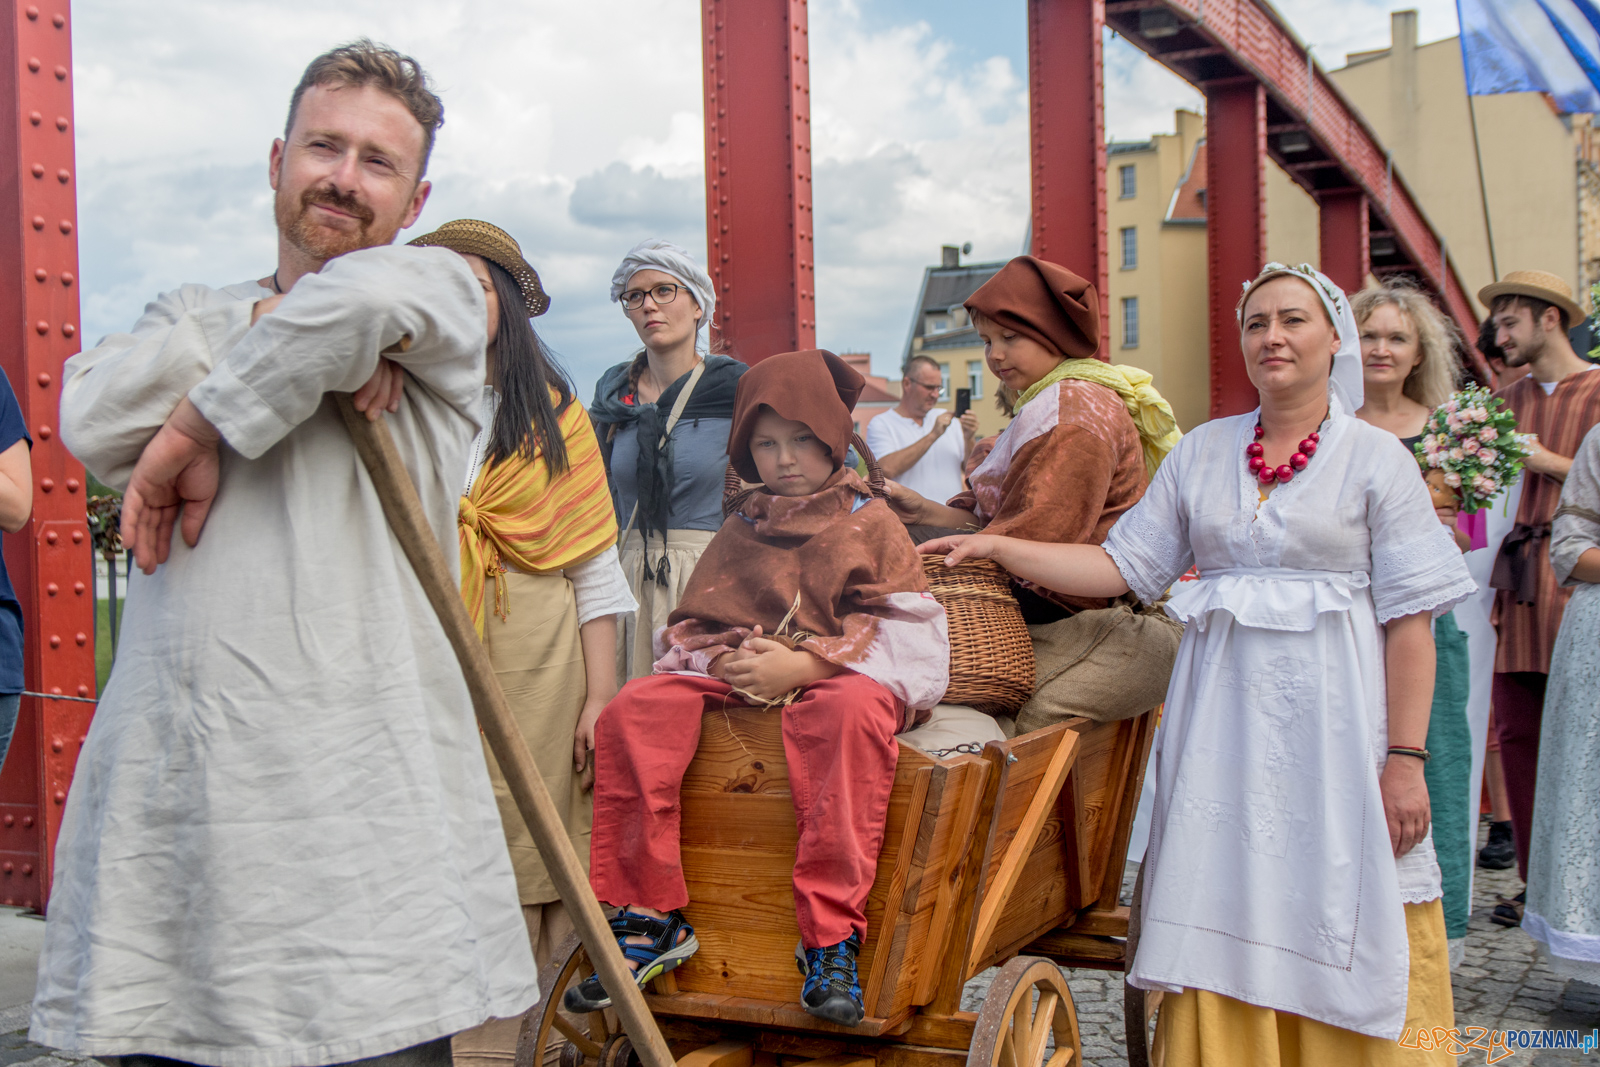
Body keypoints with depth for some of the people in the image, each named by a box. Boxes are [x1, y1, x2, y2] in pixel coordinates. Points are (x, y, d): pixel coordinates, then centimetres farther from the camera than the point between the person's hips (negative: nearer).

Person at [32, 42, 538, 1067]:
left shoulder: (444, 295, 9)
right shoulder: (194, 316, 22)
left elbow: (372, 293, -17)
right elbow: (90, 418, 0)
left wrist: (193, 431, -10)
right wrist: (287, 324, -6)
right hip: (164, 789, 4)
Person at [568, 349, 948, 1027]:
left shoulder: (868, 521, 7)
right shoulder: (742, 527, 19)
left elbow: (906, 629, -4)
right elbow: (692, 622, 18)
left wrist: (804, 662, -17)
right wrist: (722, 659, -8)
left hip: (840, 677, -4)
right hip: (733, 678, 4)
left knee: (855, 710, -40)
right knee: (635, 710, -22)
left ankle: (832, 935, -39)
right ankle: (649, 919, -17)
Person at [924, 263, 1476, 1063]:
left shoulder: (1376, 459, 1)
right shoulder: (1200, 452, 11)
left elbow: (1409, 619, -3)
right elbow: (1123, 566, 7)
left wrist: (1406, 757, -10)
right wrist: (996, 548, -2)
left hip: (1331, 715, -3)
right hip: (1223, 717, 3)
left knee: (1337, 933, 1)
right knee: (1221, 924, 5)